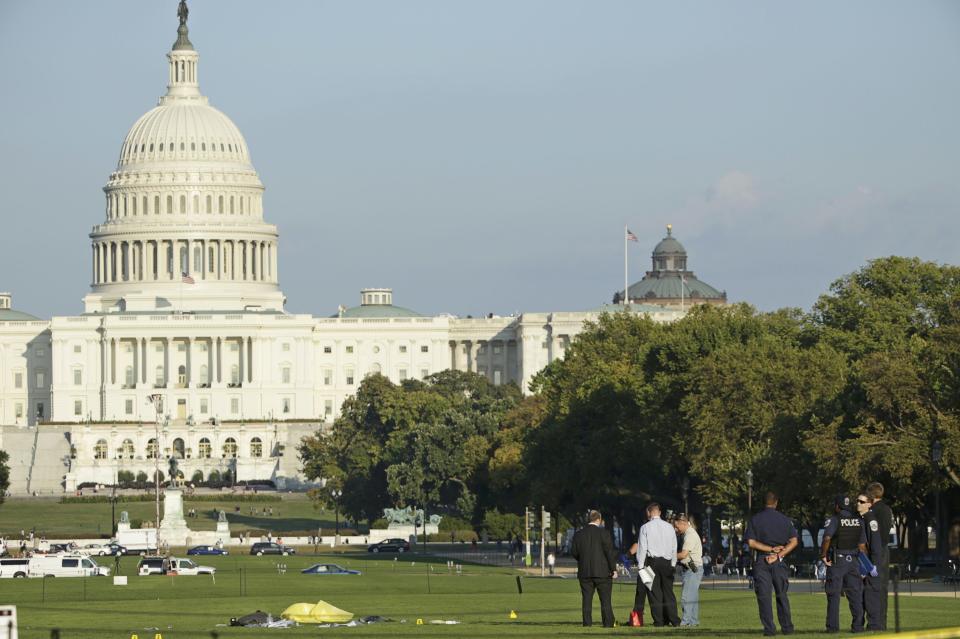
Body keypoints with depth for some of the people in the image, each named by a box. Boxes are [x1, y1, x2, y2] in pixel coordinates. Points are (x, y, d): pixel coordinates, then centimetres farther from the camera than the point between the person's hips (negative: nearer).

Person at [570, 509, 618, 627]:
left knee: (587, 600, 6)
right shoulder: (603, 533, -7)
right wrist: (613, 569, -4)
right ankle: (608, 623, -1)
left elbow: (574, 552, 7)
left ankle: (587, 623, 3)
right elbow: (610, 551, -10)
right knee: (606, 600, 2)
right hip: (602, 572, -3)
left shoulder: (578, 534, 4)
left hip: (584, 573, 3)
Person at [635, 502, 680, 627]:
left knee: (655, 592, 1)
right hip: (667, 562, 3)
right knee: (668, 591, 6)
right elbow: (674, 547, 10)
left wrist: (641, 565, -2)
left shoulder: (645, 528, -5)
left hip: (652, 561, -3)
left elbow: (642, 548, -5)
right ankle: (674, 620, 1)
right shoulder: (669, 527, 7)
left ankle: (659, 620, -1)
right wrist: (673, 563, 16)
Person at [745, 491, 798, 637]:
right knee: (782, 595, 12)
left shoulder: (755, 519, 1)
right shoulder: (784, 519, 4)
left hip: (761, 562, -1)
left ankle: (769, 628, -6)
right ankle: (787, 627, 13)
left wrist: (771, 549, -7)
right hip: (779, 562, 1)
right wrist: (777, 554, -10)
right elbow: (794, 541, -4)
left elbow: (751, 542, -8)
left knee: (764, 596, 0)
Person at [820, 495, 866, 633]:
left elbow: (827, 538, -24)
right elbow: (862, 545, 8)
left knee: (834, 595, 0)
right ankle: (858, 625, 4)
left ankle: (833, 626, -3)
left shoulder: (834, 521, -8)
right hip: (854, 561, 4)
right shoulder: (859, 522, 8)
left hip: (836, 561, -4)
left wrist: (823, 555, -13)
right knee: (856, 594, 7)